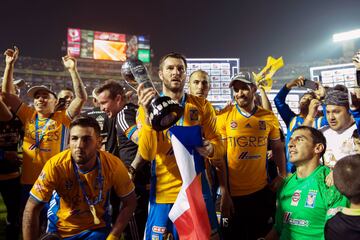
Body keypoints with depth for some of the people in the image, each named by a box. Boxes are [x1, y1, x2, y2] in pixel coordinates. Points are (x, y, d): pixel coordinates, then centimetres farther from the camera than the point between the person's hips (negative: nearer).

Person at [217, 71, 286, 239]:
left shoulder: (269, 117, 1)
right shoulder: (224, 116, -5)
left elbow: (277, 148, 12)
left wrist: (282, 175, 1)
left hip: (261, 191, 2)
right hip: (232, 192, -1)